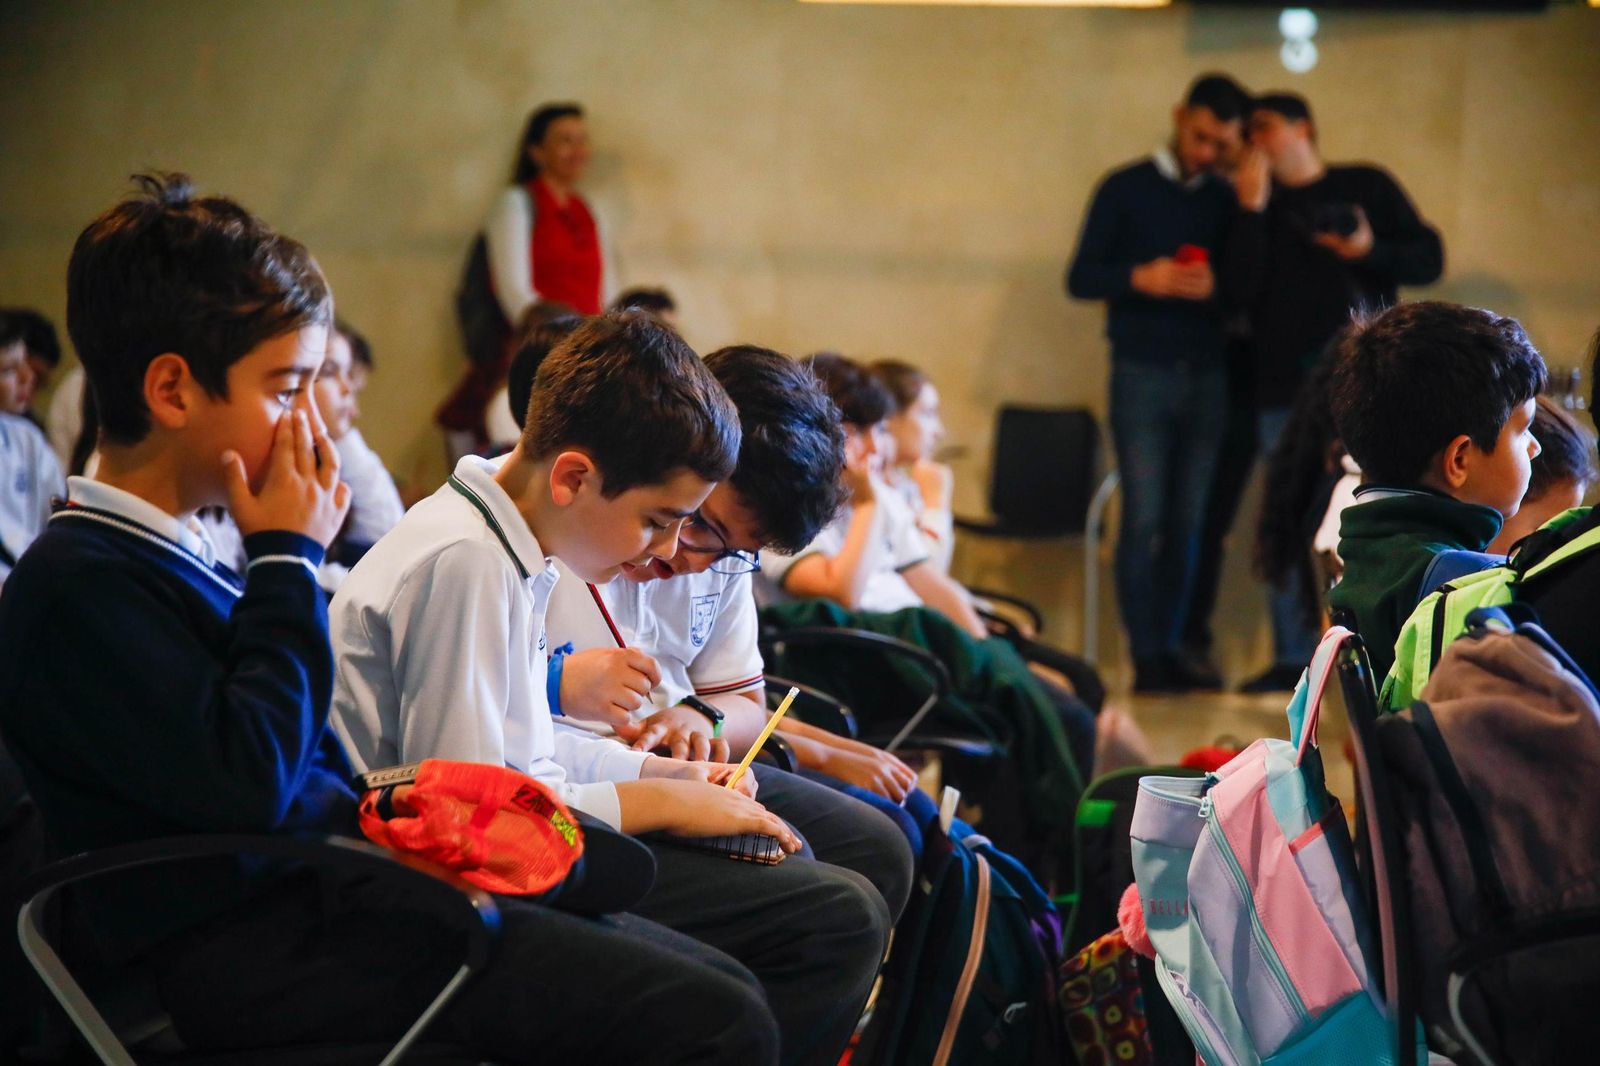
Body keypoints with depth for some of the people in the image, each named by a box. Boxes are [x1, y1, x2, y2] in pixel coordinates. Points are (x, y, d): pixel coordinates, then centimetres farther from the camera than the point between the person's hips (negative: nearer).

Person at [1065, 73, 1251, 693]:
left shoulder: (1226, 201, 13)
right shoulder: (1126, 189, 4)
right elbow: (1080, 278, 1)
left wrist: (1216, 288, -9)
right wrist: (1141, 277, -17)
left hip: (1206, 378, 3)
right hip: (1143, 373, -3)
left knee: (1189, 522, 2)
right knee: (1144, 518, -8)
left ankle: (1171, 650, 9)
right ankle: (1146, 657, -5)